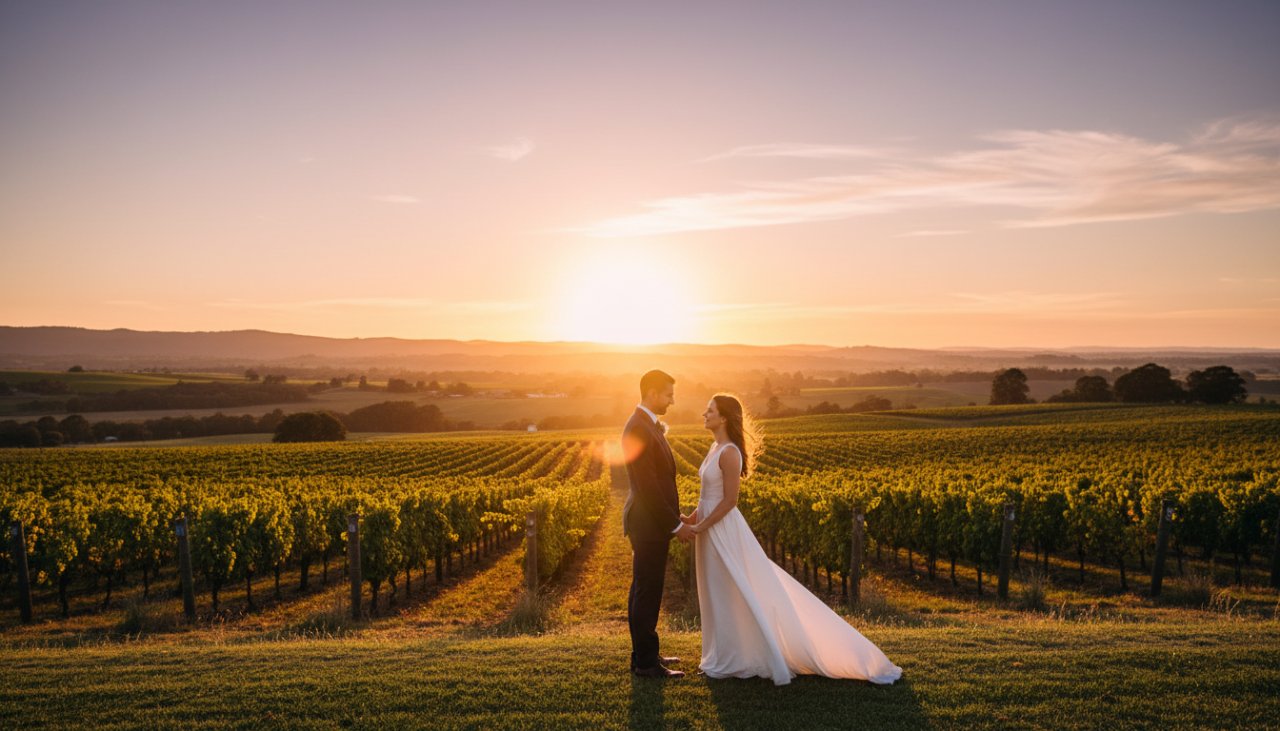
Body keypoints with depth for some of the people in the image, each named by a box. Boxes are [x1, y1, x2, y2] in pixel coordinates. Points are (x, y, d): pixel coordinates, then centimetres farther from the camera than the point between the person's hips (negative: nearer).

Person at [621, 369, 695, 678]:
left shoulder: (649, 426, 12)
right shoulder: (638, 429, -20)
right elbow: (647, 487, -22)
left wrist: (674, 518, 12)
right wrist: (675, 525, -18)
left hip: (653, 522, 10)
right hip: (649, 524, -10)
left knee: (644, 591, 16)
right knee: (647, 592, -2)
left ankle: (645, 653, 26)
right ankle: (646, 662, 8)